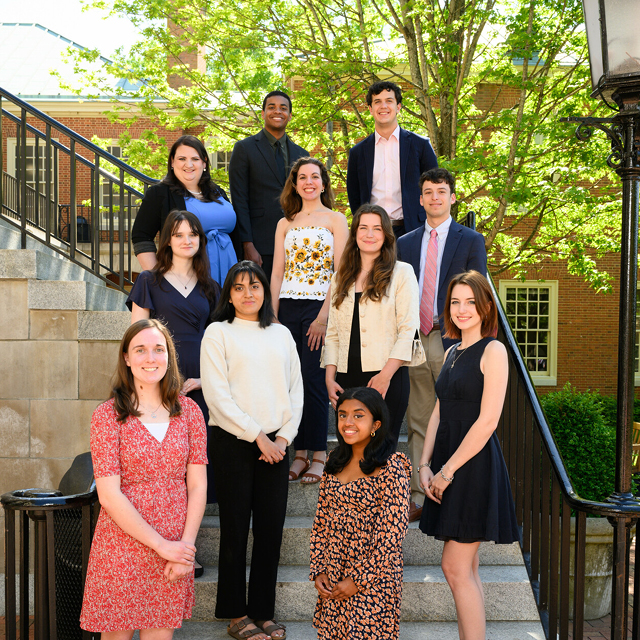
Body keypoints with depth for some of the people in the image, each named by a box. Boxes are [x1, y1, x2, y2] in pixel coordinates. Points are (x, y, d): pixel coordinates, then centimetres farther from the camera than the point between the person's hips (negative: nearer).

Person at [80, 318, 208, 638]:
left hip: (175, 548, 3)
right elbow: (110, 495, -11)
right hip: (121, 545, -2)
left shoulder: (188, 410, 4)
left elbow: (197, 485, 2)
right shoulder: (108, 415, -6)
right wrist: (162, 545, -14)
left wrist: (185, 545, -8)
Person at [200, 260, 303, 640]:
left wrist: (283, 438, -2)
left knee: (271, 529, 5)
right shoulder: (218, 333, 2)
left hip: (276, 444, 4)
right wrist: (257, 435, -10)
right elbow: (218, 396, -7)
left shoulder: (281, 334, 14)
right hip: (234, 442, -3)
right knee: (236, 528, 2)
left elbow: (296, 391, 11)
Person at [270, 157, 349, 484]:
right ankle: (300, 453, 11)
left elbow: (340, 272, -4)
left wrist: (324, 316, -13)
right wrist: (273, 315, 1)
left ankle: (318, 455, 5)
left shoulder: (335, 220, 4)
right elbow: (277, 273, 12)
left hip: (319, 307, -4)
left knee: (313, 380, -6)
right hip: (288, 308, 4)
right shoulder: (285, 224, 16)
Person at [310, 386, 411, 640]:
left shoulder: (391, 468, -14)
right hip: (331, 579, 6)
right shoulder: (335, 463, 7)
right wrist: (318, 571, 2)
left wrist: (360, 580, -14)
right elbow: (321, 522, 9)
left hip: (373, 580, -6)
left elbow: (392, 534, -16)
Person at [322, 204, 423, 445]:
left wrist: (386, 375, -13)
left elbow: (408, 329, -3)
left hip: (387, 377, -4)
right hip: (347, 379, 4)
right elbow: (333, 333, 15)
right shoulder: (341, 278, 16)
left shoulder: (402, 273, 3)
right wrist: (329, 378, 4)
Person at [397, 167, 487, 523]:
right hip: (414, 342, 4)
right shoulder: (406, 244, 15)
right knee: (419, 424, 7)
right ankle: (419, 497, 14)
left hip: (452, 341, -3)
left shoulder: (471, 241, 4)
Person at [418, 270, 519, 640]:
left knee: (456, 567, -7)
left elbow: (487, 421, -17)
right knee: (466, 569, 12)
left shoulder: (493, 350, -10)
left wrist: (447, 470, -15)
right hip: (448, 465, 8)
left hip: (475, 465, -8)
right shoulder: (453, 352, 15)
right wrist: (426, 465, 2)